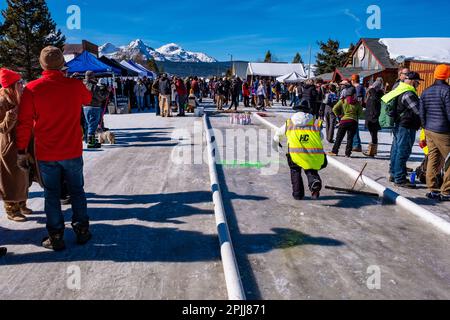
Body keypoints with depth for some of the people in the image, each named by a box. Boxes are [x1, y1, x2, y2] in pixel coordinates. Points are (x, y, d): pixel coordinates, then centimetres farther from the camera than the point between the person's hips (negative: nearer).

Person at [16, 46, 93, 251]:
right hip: (72, 151, 1)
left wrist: (21, 151, 2)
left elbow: (24, 123, -7)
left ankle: (56, 237, 17)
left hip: (46, 154, -1)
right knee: (77, 190, 15)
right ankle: (82, 231, 22)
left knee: (51, 194, 11)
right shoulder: (75, 85, -8)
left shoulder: (32, 89, -11)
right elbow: (88, 99, 16)